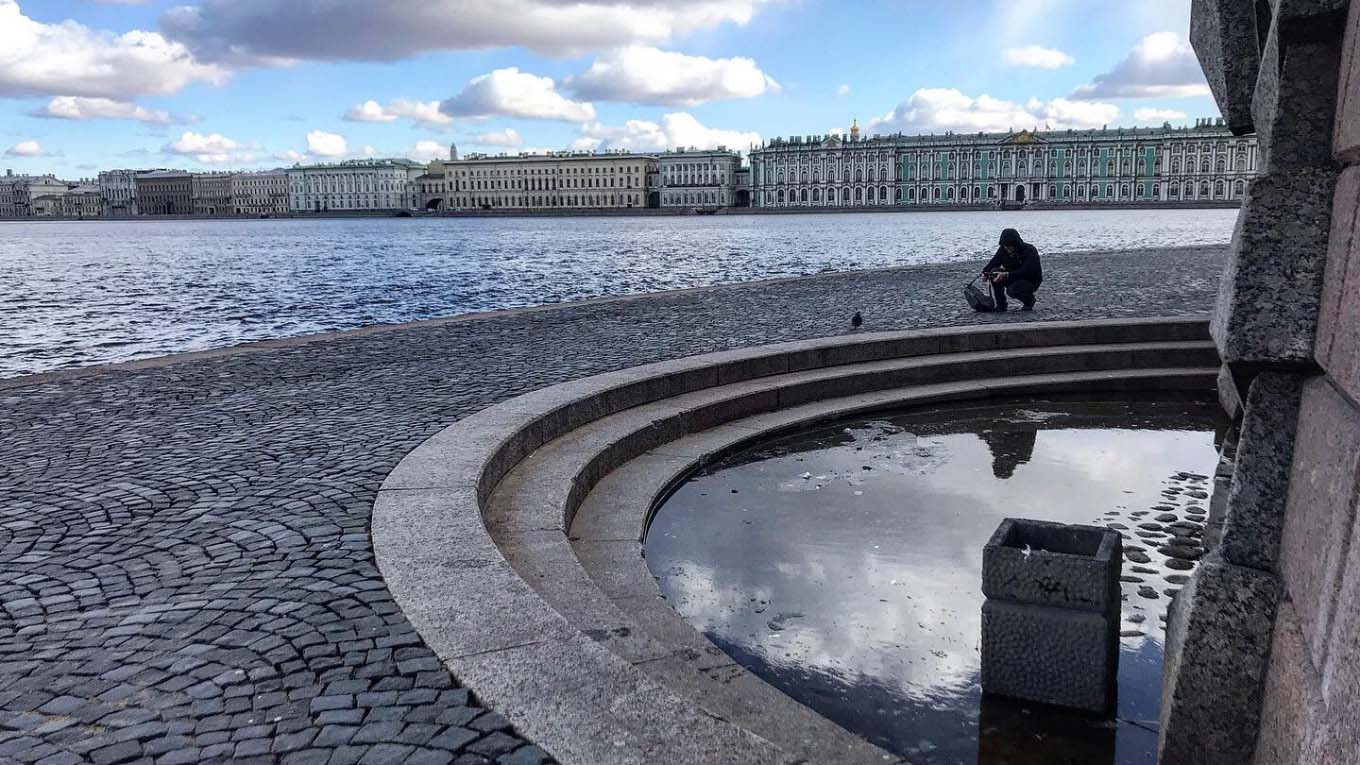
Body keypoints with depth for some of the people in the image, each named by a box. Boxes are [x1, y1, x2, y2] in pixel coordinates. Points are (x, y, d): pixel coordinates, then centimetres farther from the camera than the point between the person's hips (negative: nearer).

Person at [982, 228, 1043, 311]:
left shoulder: (1030, 250, -24)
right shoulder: (1003, 249, -6)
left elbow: (1026, 272, -35)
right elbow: (993, 262, -9)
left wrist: (1007, 275, -47)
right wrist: (985, 272, -32)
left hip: (1030, 281, -6)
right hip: (1014, 278, 6)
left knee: (1012, 290, -34)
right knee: (994, 273, -19)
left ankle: (1029, 300, 0)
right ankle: (1001, 304, -8)